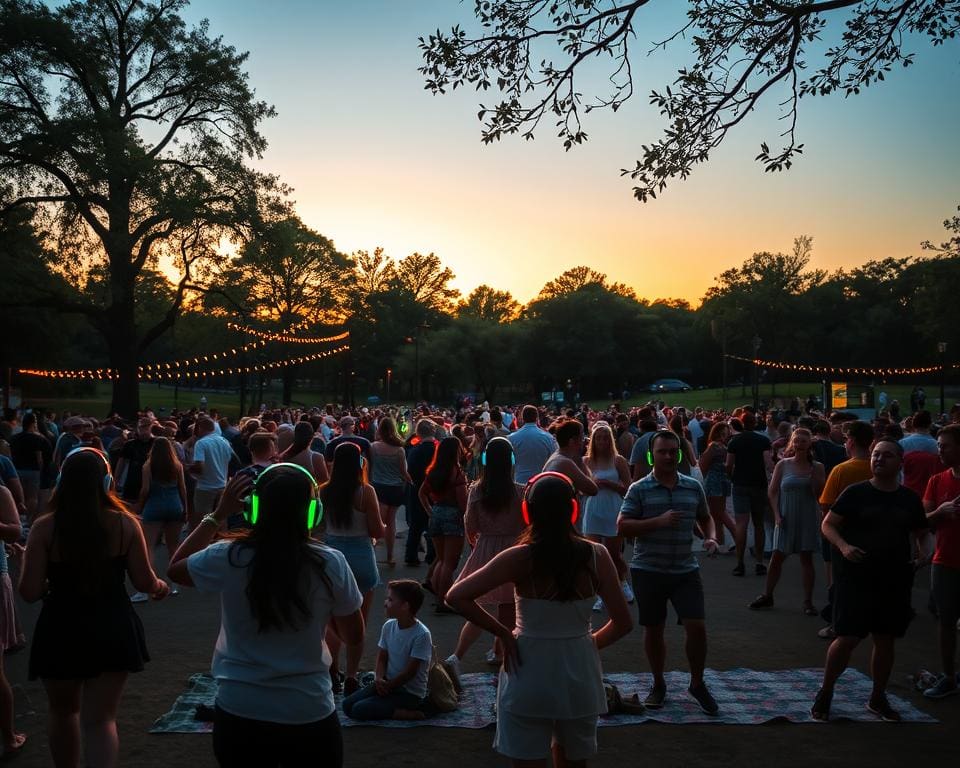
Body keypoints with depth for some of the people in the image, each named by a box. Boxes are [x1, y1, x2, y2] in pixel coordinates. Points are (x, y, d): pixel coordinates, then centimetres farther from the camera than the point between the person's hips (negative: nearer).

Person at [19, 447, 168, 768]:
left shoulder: (44, 527, -11)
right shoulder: (124, 523, -8)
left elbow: (29, 592, -11)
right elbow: (145, 583, -4)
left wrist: (55, 582, 10)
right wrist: (160, 586, 18)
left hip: (60, 631, 0)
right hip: (111, 630, 0)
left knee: (63, 711, 24)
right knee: (100, 718, 6)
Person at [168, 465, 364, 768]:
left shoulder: (228, 558, -13)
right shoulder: (330, 564, -14)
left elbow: (176, 568, 11)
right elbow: (353, 636, 1)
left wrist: (218, 515, 10)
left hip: (238, 714, 1)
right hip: (310, 716, -1)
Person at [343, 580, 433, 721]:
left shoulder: (421, 635, -22)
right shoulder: (388, 626, -1)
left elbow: (410, 672, -18)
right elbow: (381, 659, 6)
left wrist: (387, 686, -11)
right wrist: (379, 679, -13)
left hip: (410, 693, -7)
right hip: (387, 683, 7)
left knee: (359, 710, -20)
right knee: (347, 704, -6)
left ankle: (412, 714, -10)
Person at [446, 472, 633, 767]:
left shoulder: (520, 558, -13)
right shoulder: (596, 555, -8)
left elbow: (456, 596, -17)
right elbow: (622, 624, -5)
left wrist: (503, 633, -8)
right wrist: (588, 643, 11)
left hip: (529, 674, -2)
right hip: (579, 672, 3)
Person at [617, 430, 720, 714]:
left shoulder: (693, 487, 5)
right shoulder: (639, 490, -5)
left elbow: (705, 518, 20)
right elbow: (622, 526, -10)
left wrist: (710, 537, -1)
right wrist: (658, 522, -20)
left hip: (686, 570, 2)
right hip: (648, 570, -2)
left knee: (697, 627, -4)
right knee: (653, 630, 9)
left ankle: (697, 684, 19)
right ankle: (658, 684, 29)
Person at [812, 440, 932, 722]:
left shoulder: (910, 499, 6)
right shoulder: (856, 493, -4)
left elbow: (922, 532, 19)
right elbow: (828, 524, -2)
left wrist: (923, 551, -2)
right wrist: (843, 546, -20)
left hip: (894, 579, 4)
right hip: (856, 577, -3)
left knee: (885, 640, 11)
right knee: (848, 638, -5)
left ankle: (878, 698, 29)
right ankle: (825, 692, 14)